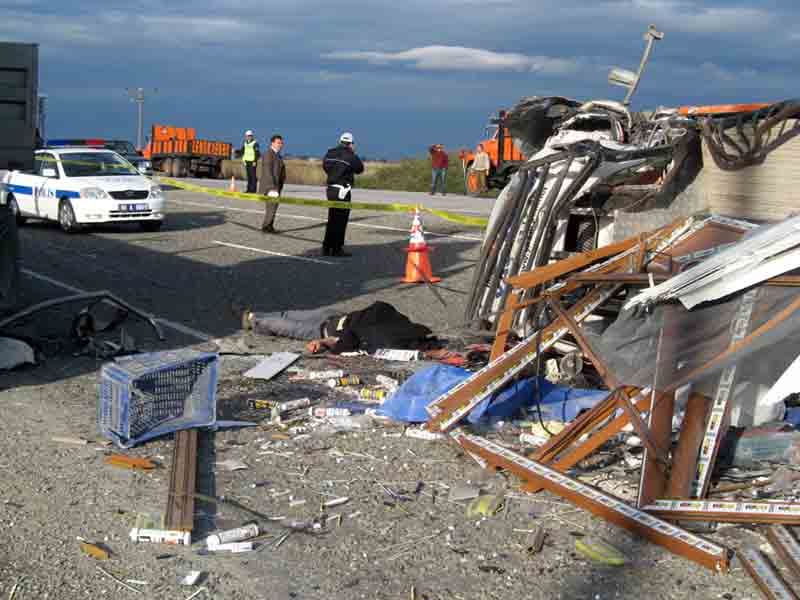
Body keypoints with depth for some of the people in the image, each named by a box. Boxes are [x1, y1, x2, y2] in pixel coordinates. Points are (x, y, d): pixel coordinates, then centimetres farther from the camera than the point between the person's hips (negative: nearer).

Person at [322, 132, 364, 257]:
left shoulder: (329, 153, 5)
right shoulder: (350, 156, -12)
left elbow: (325, 166, 15)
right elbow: (360, 169, 1)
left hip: (331, 189, 7)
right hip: (342, 190, -7)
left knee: (332, 219, 16)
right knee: (341, 220, 1)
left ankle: (326, 247, 21)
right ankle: (337, 249, 4)